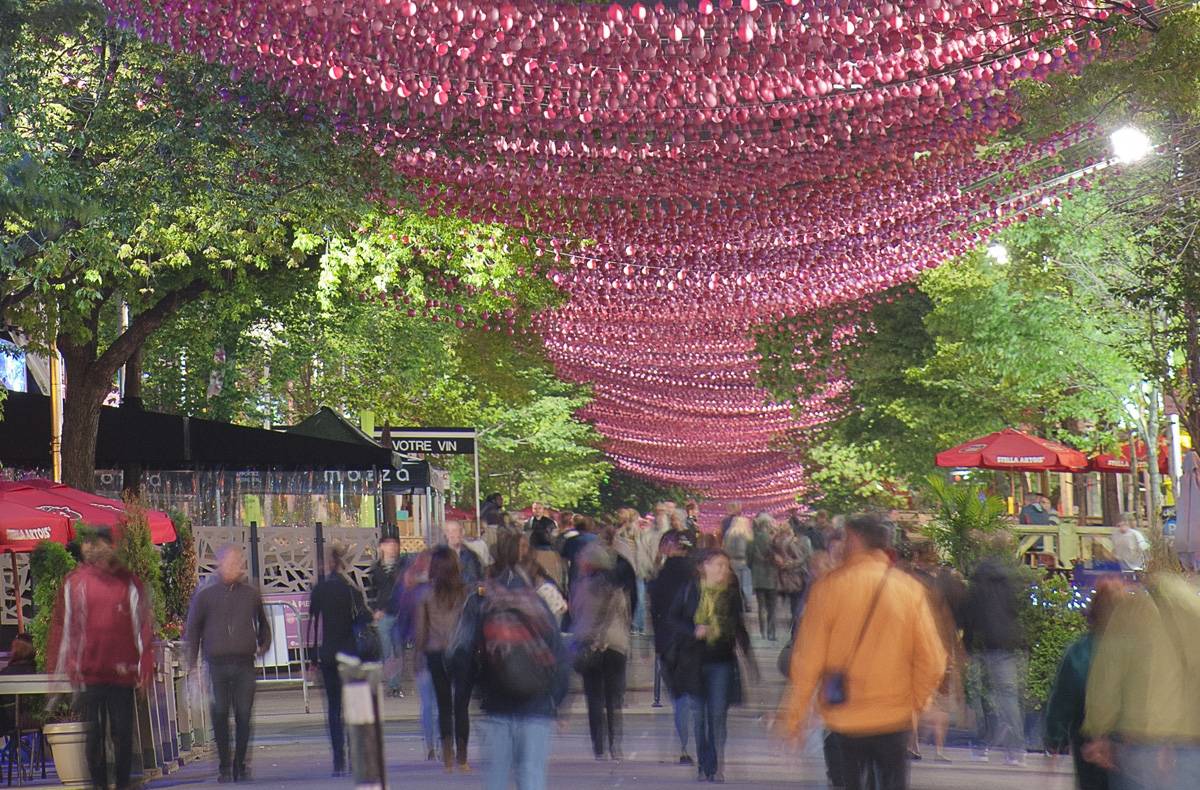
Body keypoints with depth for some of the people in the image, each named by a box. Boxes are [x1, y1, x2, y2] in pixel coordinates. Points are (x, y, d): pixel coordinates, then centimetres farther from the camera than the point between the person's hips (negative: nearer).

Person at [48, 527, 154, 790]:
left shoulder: (129, 583, 2)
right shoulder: (75, 582, 4)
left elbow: (144, 626, 4)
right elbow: (62, 624, 7)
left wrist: (144, 667, -1)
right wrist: (60, 663, 4)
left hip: (122, 671, 0)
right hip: (89, 672, 0)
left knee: (122, 732, 3)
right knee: (94, 732, 5)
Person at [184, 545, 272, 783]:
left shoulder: (251, 593, 10)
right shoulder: (205, 594, 4)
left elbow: (262, 623, 26)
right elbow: (192, 629, 9)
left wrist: (263, 646, 11)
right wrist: (192, 662, 3)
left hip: (245, 663, 1)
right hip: (217, 663, -1)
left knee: (244, 715, -1)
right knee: (220, 714, -3)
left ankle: (240, 765, 11)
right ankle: (224, 766, 6)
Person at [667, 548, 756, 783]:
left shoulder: (732, 593, 3)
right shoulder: (690, 590, 0)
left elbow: (740, 628, 11)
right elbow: (674, 618, 4)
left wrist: (749, 658, 10)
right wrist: (693, 630, -14)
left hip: (722, 660, 0)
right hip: (694, 660, 0)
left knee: (718, 715, -7)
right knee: (699, 715, 5)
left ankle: (715, 767, -2)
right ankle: (703, 767, 15)